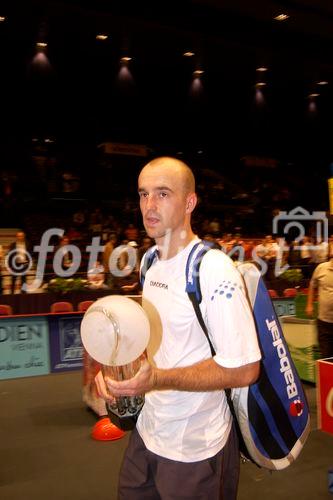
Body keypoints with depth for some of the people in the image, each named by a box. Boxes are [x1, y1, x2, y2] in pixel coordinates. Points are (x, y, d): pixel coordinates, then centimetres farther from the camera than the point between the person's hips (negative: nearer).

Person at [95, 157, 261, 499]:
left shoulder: (214, 269, -23)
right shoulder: (151, 261, 3)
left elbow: (243, 369, -24)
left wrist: (157, 378, -30)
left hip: (194, 446, -7)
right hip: (147, 430, 7)